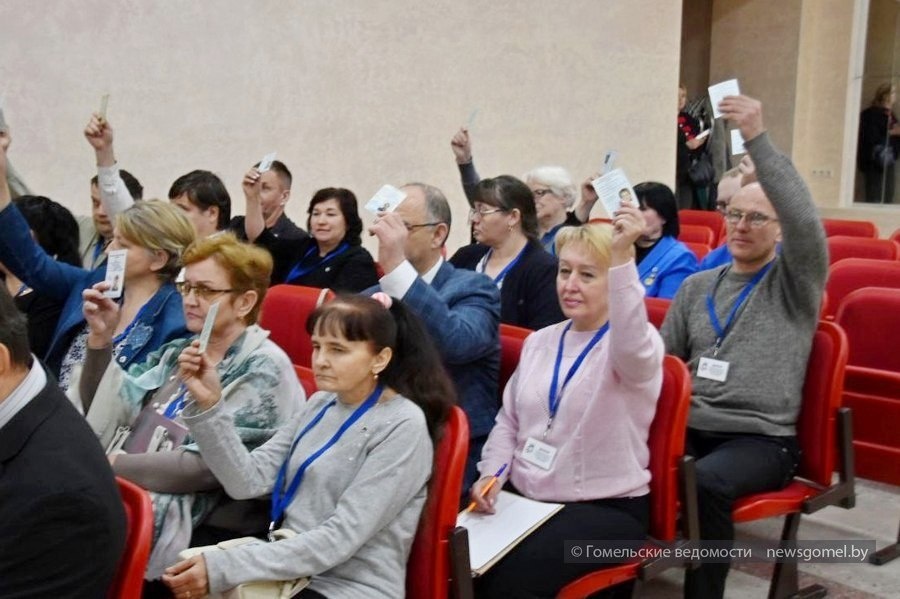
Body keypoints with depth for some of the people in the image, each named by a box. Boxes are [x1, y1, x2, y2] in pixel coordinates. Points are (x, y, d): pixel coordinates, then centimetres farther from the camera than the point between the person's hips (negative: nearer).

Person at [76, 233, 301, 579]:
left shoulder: (263, 369, -9)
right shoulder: (177, 353, 14)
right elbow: (103, 414, 12)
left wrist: (113, 464, -16)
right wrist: (100, 338, 0)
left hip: (189, 519, -7)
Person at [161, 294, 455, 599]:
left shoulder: (402, 426, -14)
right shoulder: (321, 403, 7)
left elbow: (339, 539, -19)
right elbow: (250, 480, 1)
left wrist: (224, 567, -23)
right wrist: (208, 405, -11)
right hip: (290, 567, 6)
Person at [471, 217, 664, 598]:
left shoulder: (637, 343, -9)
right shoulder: (539, 341, 11)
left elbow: (631, 348, -35)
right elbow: (508, 420, 17)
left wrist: (622, 259, -47)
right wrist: (491, 473, -1)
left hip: (605, 508, -5)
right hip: (523, 496, 6)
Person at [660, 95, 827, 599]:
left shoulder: (795, 282, 2)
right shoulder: (697, 286, 18)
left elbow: (806, 221, -18)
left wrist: (758, 138, -24)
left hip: (762, 439, -4)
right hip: (691, 428, 4)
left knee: (706, 482, -36)